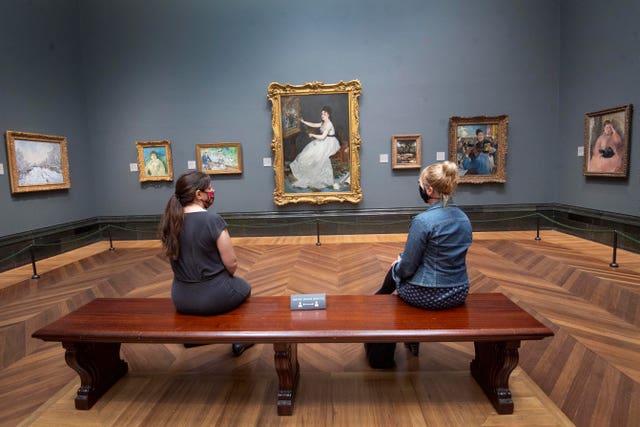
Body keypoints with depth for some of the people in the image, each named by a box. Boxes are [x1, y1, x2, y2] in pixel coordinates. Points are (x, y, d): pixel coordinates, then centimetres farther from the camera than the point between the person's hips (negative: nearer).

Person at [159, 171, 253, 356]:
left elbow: (179, 258, 9)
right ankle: (238, 341, 36)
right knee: (244, 287, 27)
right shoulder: (212, 219, -21)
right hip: (213, 297, -6)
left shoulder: (170, 220, -3)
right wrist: (226, 278, 5)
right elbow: (231, 264, -17)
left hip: (181, 299, 6)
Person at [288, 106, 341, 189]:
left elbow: (322, 137, -27)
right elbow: (313, 125, 16)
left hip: (329, 144, -10)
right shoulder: (323, 123, 8)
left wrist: (313, 135, -15)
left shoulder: (328, 124, -21)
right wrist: (303, 121, 10)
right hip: (325, 142, 10)